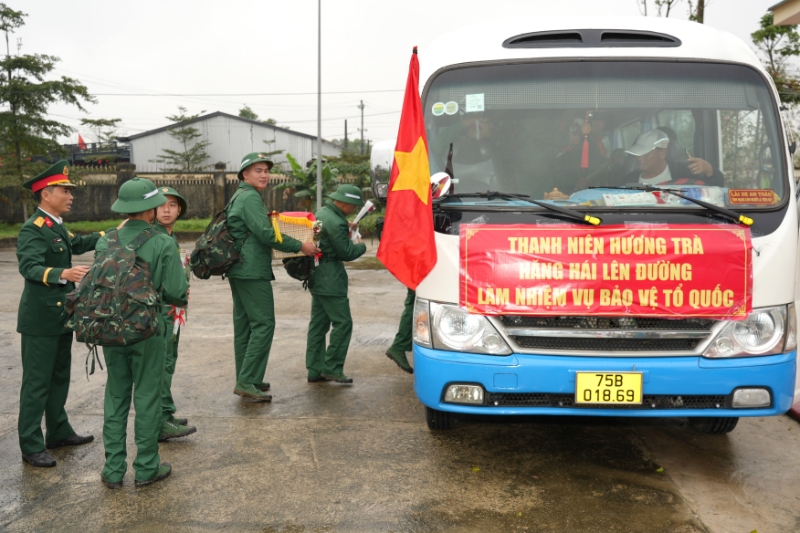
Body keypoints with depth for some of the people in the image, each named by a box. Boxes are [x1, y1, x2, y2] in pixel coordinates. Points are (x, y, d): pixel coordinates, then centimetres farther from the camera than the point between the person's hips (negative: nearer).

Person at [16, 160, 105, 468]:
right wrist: (63, 274, -46)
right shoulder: (33, 229, -17)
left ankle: (59, 432, 31)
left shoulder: (56, 226, 12)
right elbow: (29, 267, -30)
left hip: (61, 315, 9)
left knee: (60, 377, 18)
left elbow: (76, 244, 29)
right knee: (37, 382, -1)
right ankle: (31, 446, 9)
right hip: (41, 318, -9)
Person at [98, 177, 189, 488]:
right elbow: (175, 292, -15)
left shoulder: (105, 243, -3)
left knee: (116, 398, 14)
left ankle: (113, 470, 20)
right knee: (147, 398, 8)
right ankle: (147, 468, 18)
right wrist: (181, 298, 8)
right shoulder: (163, 244, -12)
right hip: (148, 331, -3)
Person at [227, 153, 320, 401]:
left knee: (244, 325, 13)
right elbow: (266, 234, -21)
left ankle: (245, 380, 20)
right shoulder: (250, 197, -13)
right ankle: (247, 381, -10)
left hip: (239, 271, 11)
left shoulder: (239, 197, 19)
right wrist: (300, 246, -16)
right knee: (263, 324, -9)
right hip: (253, 271, -11)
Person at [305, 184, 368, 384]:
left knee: (318, 324, 12)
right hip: (330, 279, -10)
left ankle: (314, 370, 17)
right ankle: (332, 368, -1)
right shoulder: (336, 223, -21)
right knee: (343, 323, -4)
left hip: (317, 277, 10)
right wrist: (361, 246, 3)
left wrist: (346, 231, 13)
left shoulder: (322, 212, 10)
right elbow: (346, 253, -15)